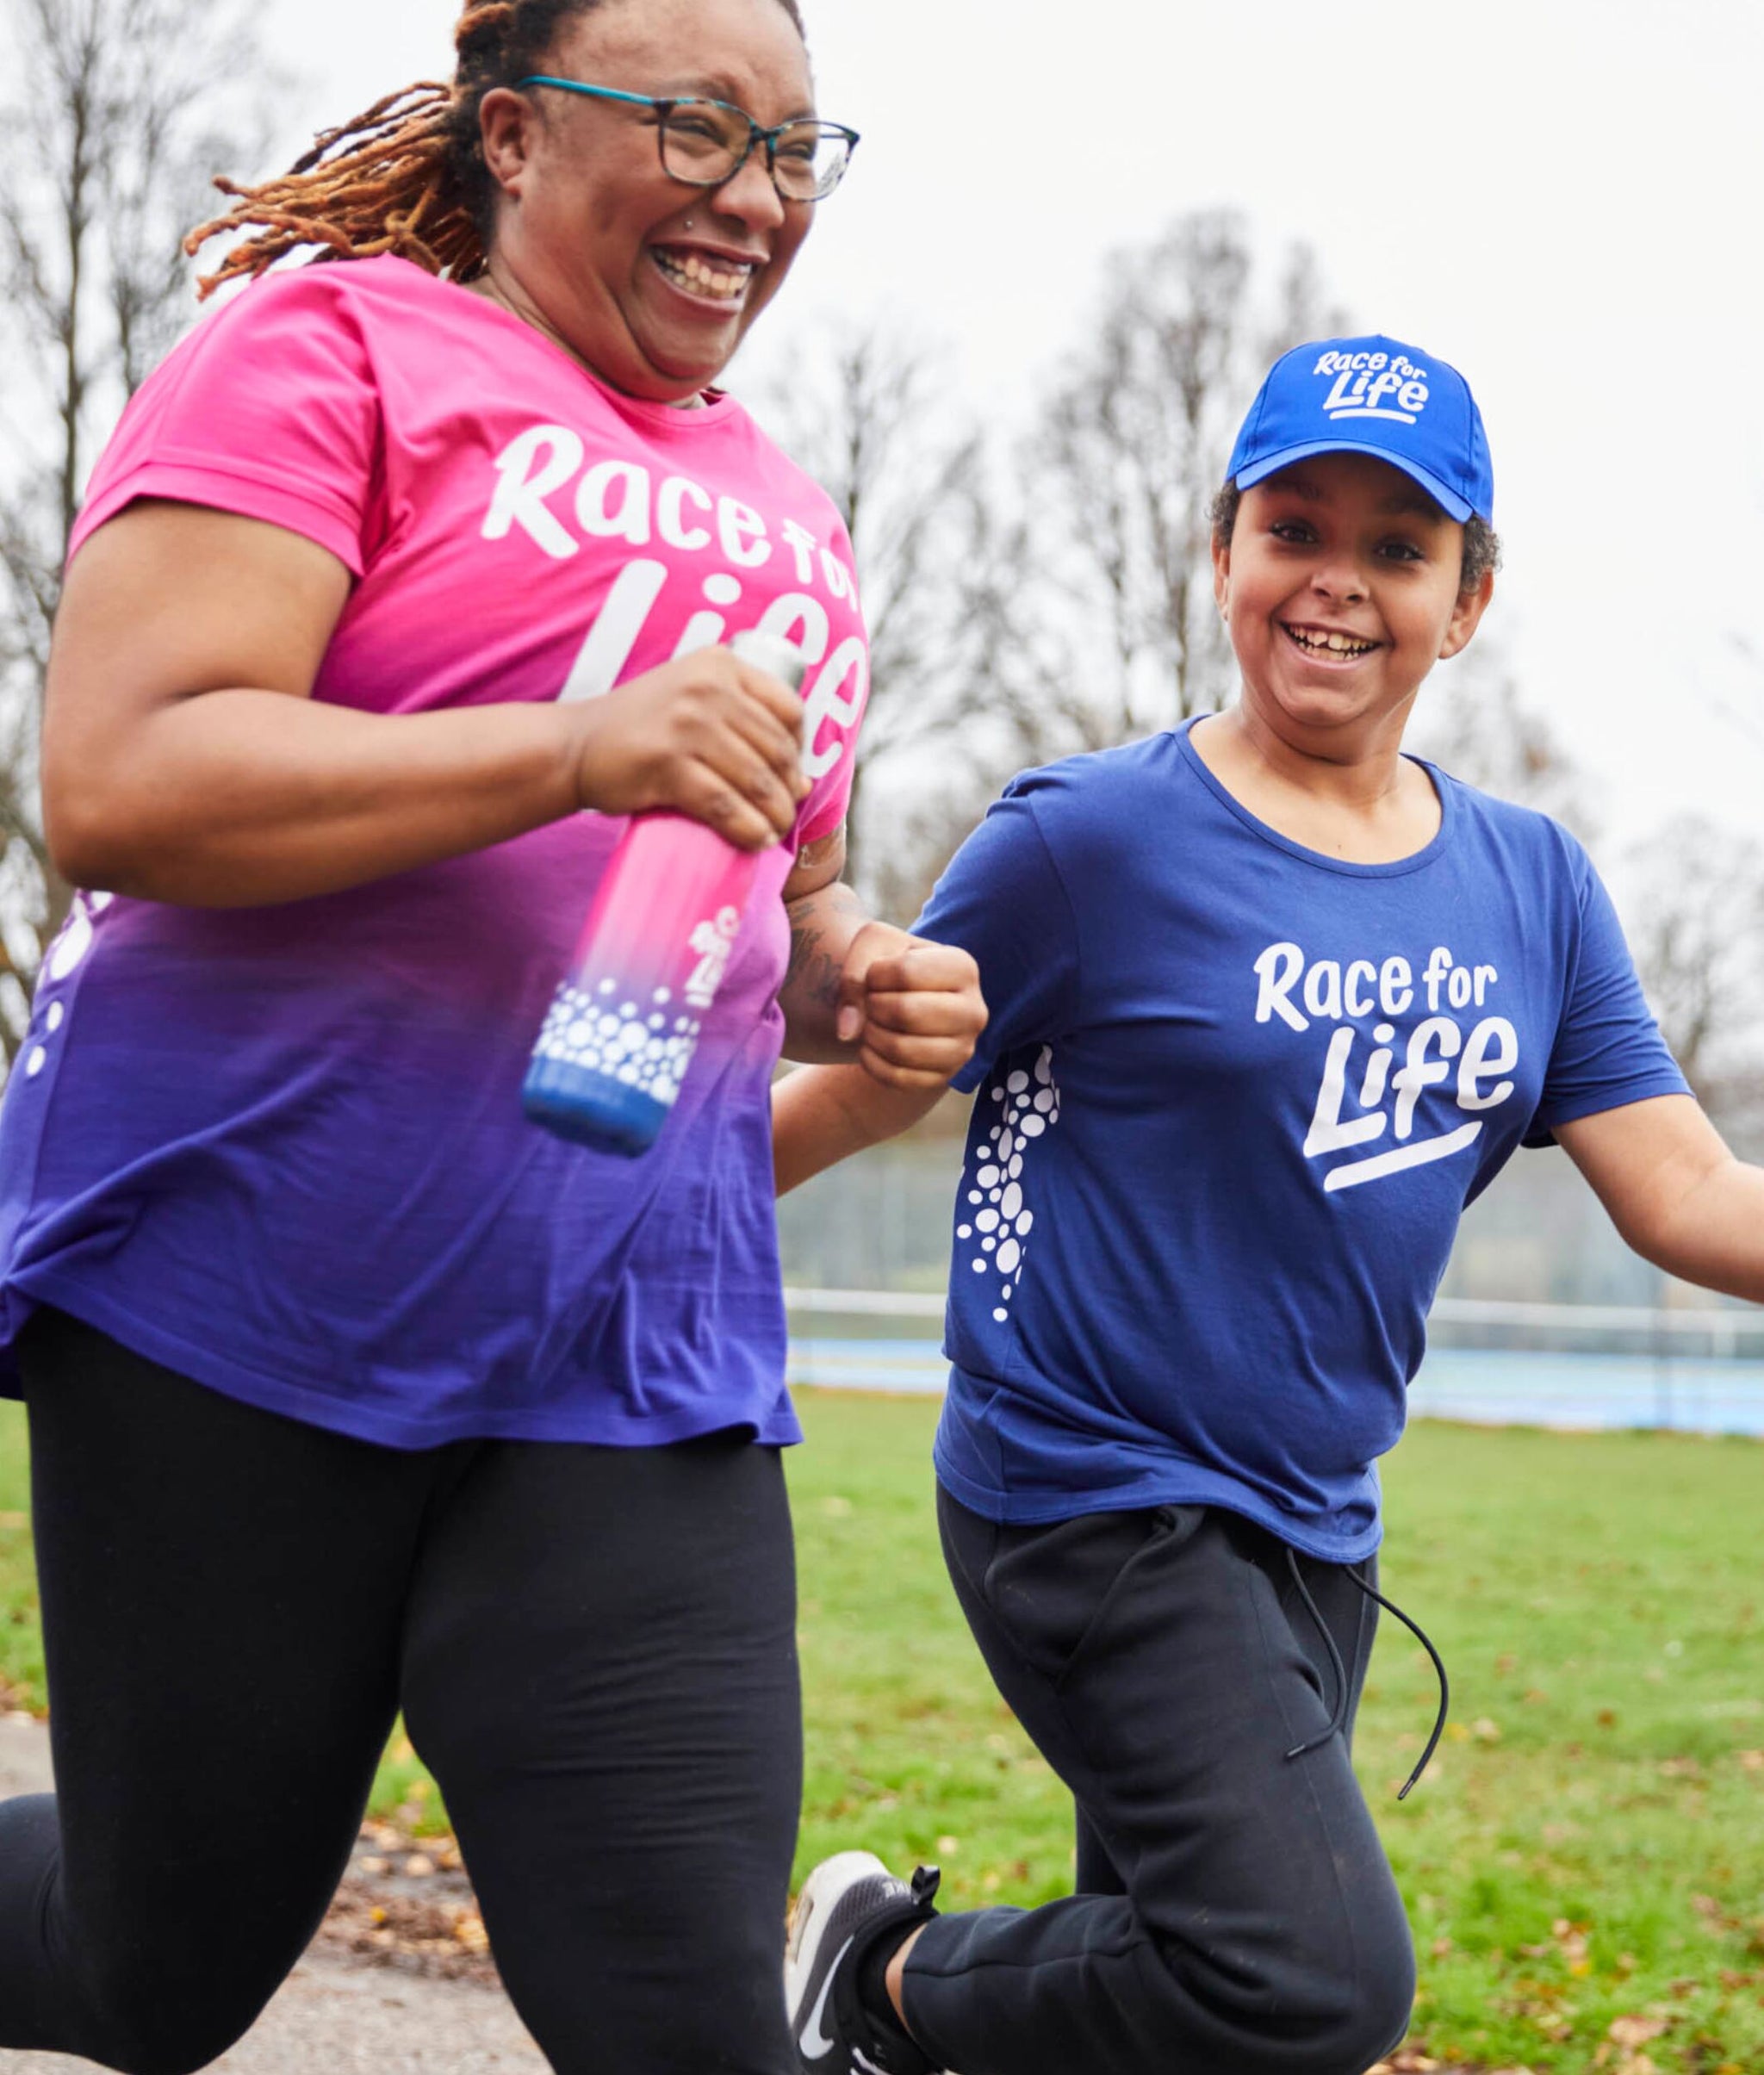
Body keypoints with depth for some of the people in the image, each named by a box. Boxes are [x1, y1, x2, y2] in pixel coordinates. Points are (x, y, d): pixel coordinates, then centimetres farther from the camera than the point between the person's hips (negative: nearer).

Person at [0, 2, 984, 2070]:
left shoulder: (786, 519, 17)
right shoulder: (331, 345, -3)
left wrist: (861, 989, 7)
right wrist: (582, 754, -25)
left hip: (632, 1372, 5)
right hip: (237, 1298, -5)